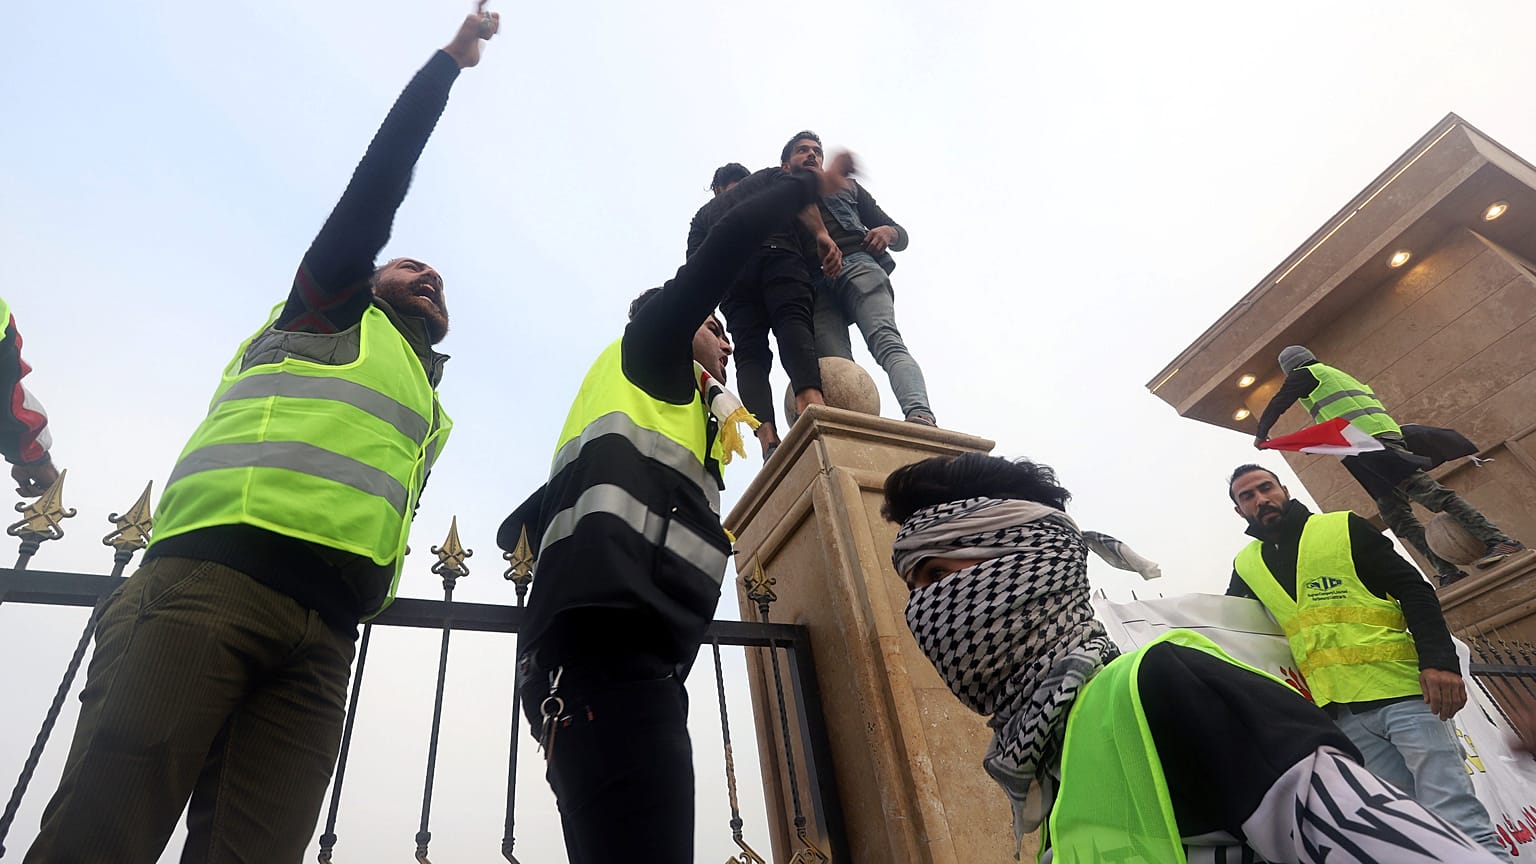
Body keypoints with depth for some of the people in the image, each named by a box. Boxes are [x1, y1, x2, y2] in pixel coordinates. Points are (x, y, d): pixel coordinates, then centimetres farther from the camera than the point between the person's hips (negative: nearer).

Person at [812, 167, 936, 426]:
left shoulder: (846, 187, 34)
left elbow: (901, 236, 28)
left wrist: (889, 232, 3)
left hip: (856, 266, -1)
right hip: (812, 286, 1)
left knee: (886, 341, -28)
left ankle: (920, 414, -48)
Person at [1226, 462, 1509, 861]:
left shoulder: (1344, 528, 4)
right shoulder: (1246, 566, 13)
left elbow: (1414, 590, -1)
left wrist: (1439, 662, -14)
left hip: (1402, 691, -3)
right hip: (1345, 717, 3)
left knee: (1457, 818, -9)